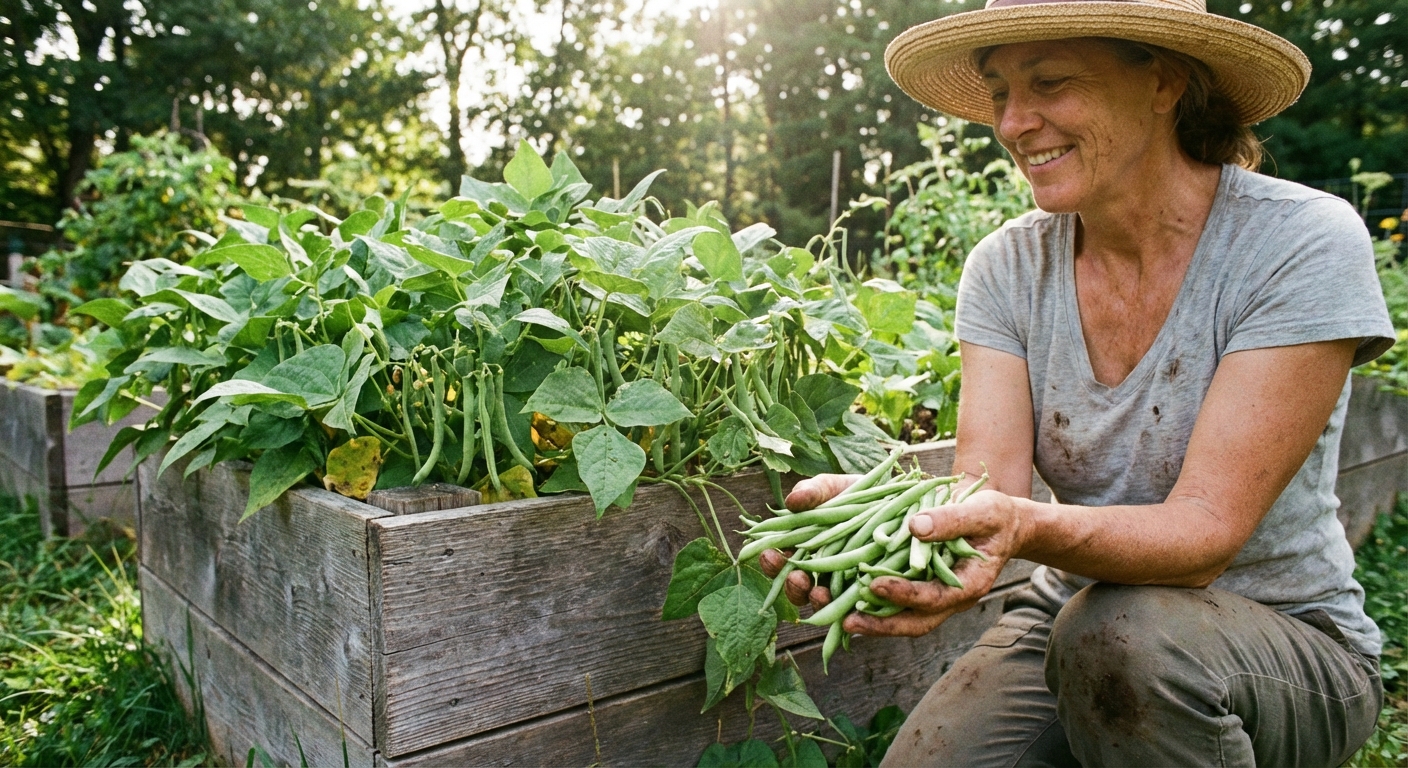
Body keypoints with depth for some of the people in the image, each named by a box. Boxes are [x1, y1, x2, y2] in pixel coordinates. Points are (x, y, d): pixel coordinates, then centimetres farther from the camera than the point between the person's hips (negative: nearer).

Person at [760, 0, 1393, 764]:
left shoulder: (1301, 244, -17)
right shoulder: (1008, 267, -5)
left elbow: (1205, 530, -24)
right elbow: (982, 484, -15)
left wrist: (1025, 525, -44)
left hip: (1287, 640, -2)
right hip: (1070, 616, 2)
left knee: (1123, 633, -35)